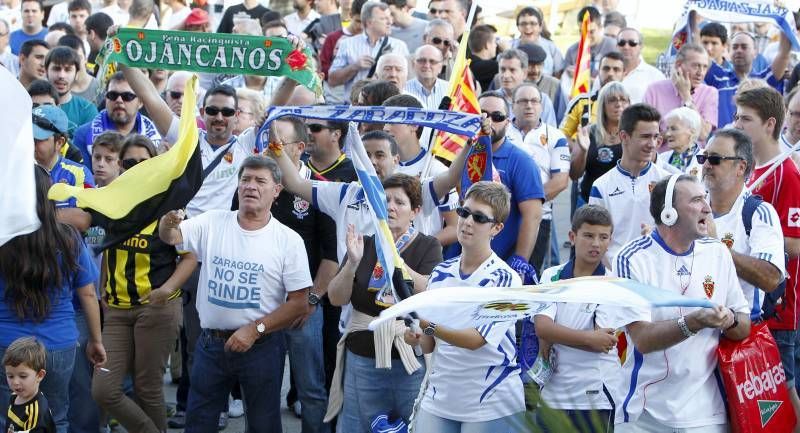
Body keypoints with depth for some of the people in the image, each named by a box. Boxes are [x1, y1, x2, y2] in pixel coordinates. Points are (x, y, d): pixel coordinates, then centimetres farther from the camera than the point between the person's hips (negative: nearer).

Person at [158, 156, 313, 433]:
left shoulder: (289, 241, -7)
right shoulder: (212, 223, 0)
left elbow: (299, 303, -8)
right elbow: (171, 237, -10)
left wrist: (255, 329, -16)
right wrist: (168, 225, -35)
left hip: (261, 344, -2)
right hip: (211, 343, 2)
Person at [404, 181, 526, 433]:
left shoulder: (505, 279, -9)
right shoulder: (440, 273, 8)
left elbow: (476, 339, -21)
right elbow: (430, 346, 13)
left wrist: (429, 325, -31)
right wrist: (418, 338, -9)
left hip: (491, 405, -5)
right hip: (438, 400, 5)